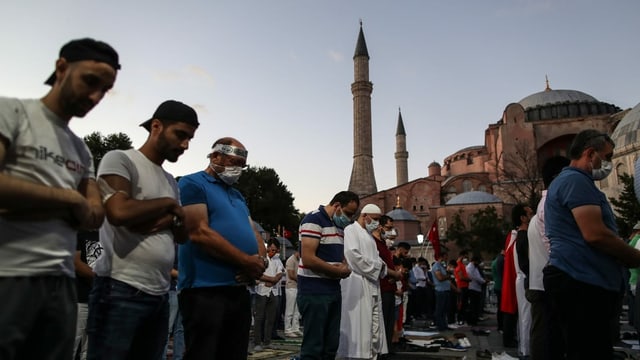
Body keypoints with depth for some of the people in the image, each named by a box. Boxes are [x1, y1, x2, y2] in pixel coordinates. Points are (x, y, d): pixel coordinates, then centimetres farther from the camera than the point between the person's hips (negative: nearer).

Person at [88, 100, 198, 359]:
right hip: (121, 290, -7)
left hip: (160, 293, 7)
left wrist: (170, 220, -5)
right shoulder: (120, 160, -3)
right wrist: (169, 204, -4)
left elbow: (183, 235, 17)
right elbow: (120, 212, -19)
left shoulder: (171, 181, 19)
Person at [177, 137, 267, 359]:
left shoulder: (237, 195, 22)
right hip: (205, 290, -8)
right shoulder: (193, 184, -3)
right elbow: (199, 233, -16)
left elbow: (254, 233, 17)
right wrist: (247, 261, -14)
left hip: (240, 290, 8)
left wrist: (261, 261, -7)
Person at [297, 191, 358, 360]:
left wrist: (345, 267, -2)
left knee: (331, 345, 13)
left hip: (334, 290, 9)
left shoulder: (340, 225, 15)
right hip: (314, 292, -9)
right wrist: (338, 271, -11)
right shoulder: (314, 220, -13)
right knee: (313, 346, -2)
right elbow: (308, 259, -22)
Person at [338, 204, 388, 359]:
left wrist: (381, 266, 1)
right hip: (357, 286, -9)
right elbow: (353, 256, -19)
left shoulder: (369, 235, 22)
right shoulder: (351, 230, -6)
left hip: (371, 286, 9)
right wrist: (377, 265, -10)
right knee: (358, 327, -8)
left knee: (373, 327, 9)